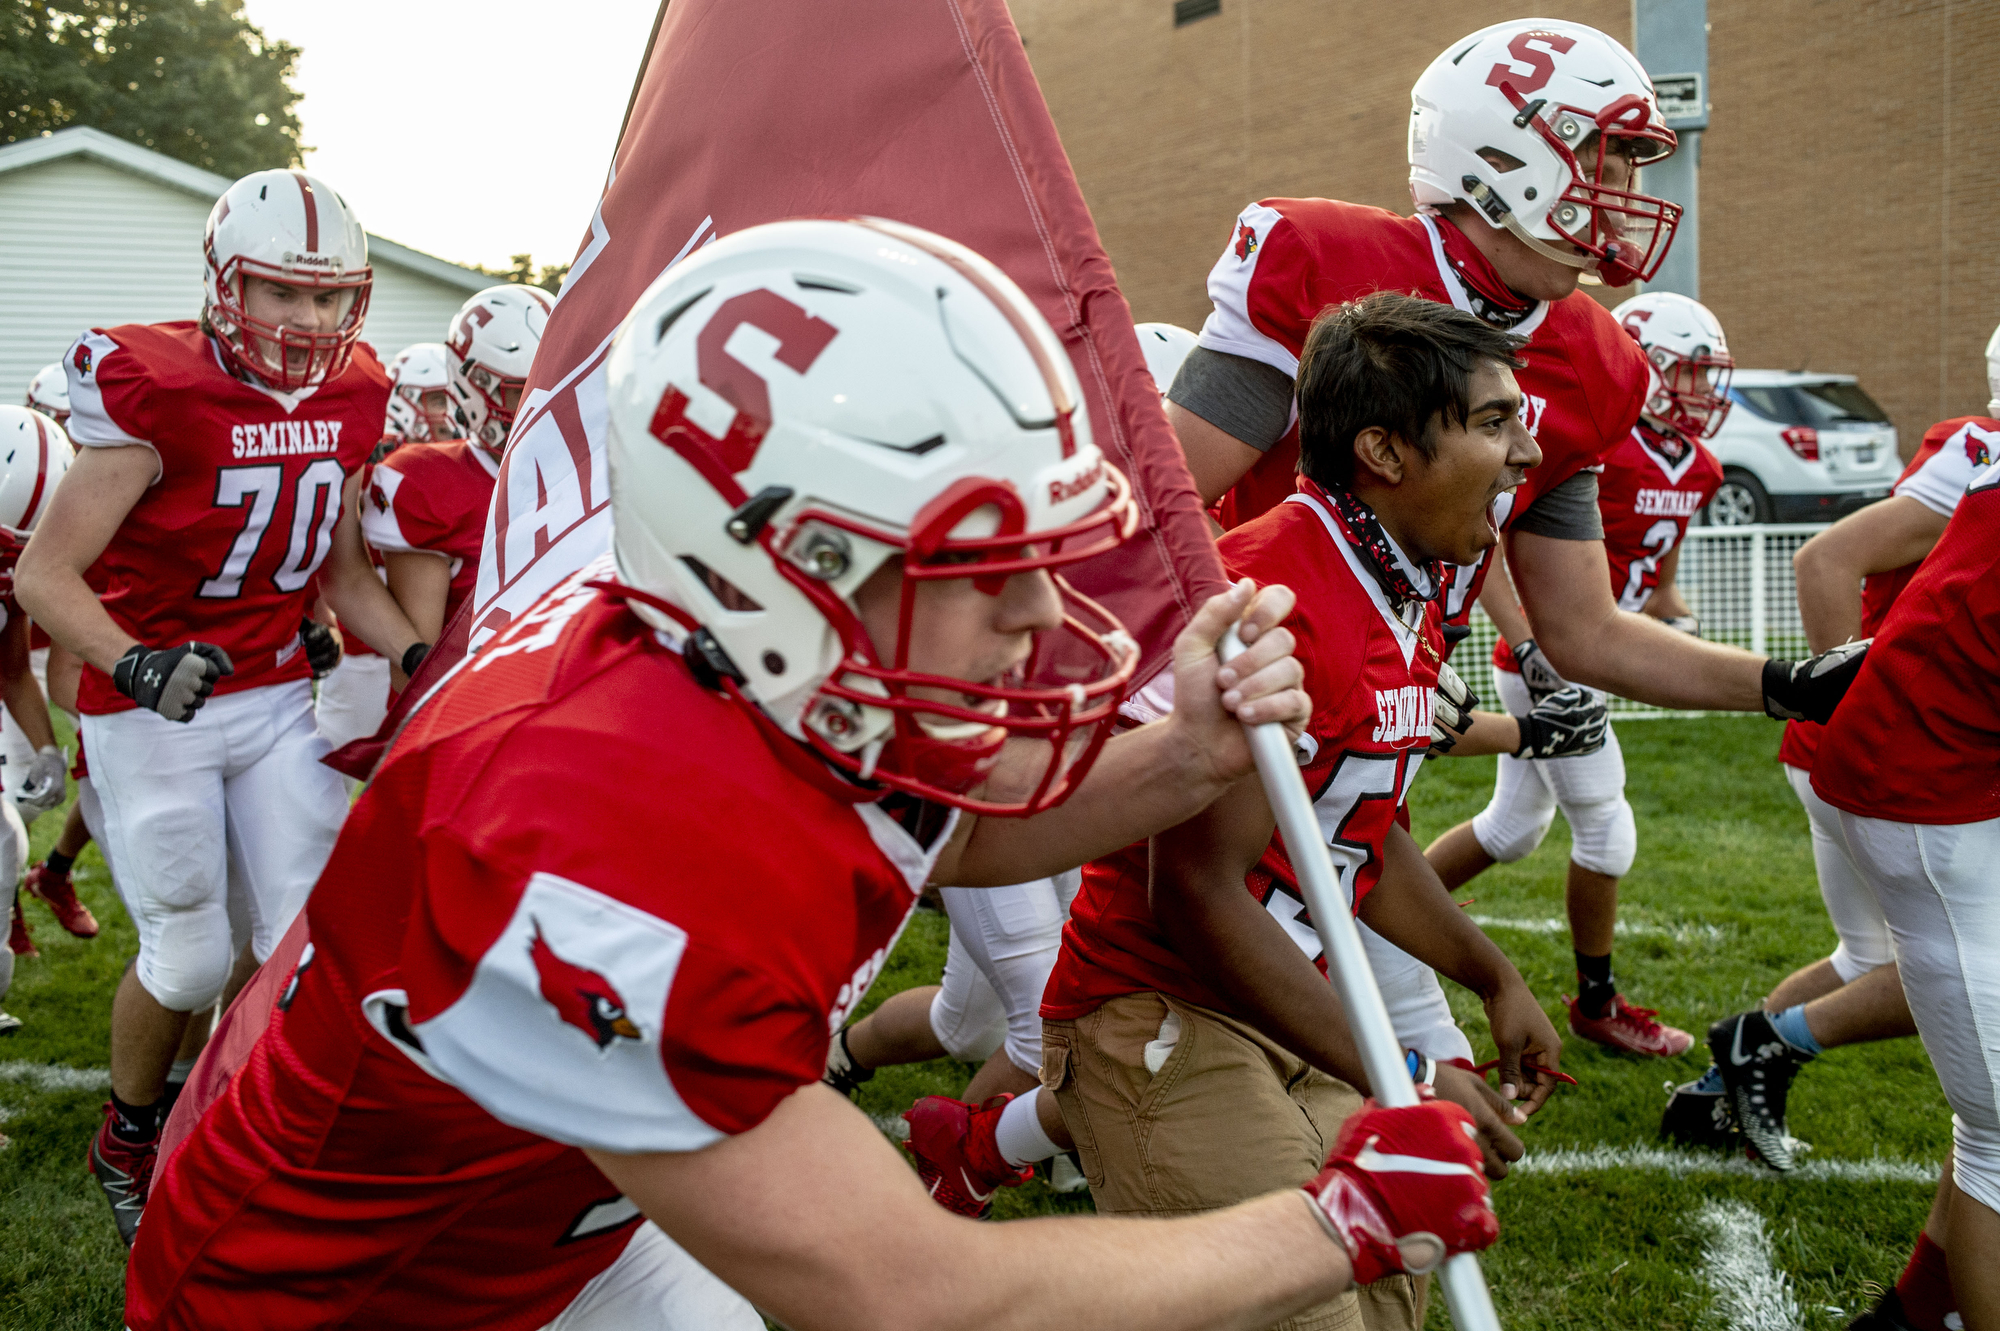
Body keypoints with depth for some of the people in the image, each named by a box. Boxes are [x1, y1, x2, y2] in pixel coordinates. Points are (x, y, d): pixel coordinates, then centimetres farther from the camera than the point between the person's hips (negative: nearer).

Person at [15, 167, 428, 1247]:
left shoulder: (349, 401, -1)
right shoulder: (157, 396, -19)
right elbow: (43, 574, -18)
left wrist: (419, 657, -3)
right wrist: (134, 663, -35)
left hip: (276, 699, 5)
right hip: (154, 712, -5)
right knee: (189, 959, 1)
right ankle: (126, 1141, 30)